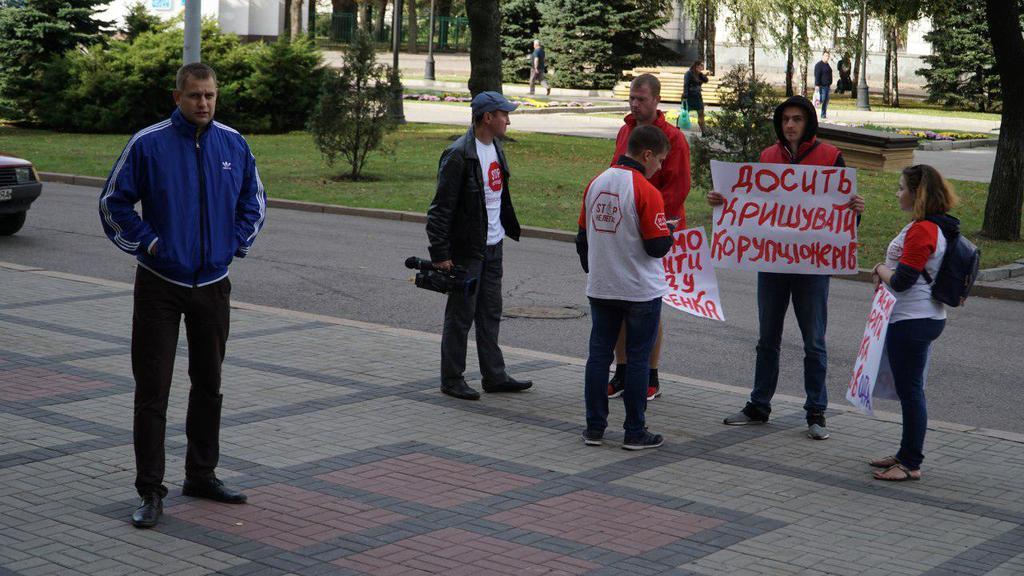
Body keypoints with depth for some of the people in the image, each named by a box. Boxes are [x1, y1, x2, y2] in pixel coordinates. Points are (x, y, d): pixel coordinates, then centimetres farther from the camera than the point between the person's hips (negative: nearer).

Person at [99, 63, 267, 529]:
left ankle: (201, 474, 28)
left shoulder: (234, 145, 3)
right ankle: (151, 491, 2)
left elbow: (254, 200, 17)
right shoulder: (148, 144, -8)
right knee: (152, 389, -4)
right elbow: (113, 203, -1)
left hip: (214, 284, 4)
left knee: (209, 385, 14)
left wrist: (237, 242, 5)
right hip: (160, 285, -4)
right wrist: (147, 242, -8)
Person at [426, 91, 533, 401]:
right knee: (461, 315, 0)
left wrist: (508, 227, 20)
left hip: (492, 246, 8)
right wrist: (439, 254, -20)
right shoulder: (459, 155, -18)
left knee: (491, 313, 14)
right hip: (466, 248, -8)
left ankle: (495, 376, 22)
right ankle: (452, 380, 10)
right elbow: (441, 208, -19)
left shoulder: (495, 148, 10)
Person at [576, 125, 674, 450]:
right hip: (640, 290, -5)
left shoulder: (596, 184, 4)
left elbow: (583, 237, 12)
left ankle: (595, 427, 14)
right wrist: (668, 232, 3)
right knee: (637, 359, 3)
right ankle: (635, 432, 8)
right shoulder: (645, 191, -16)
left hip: (600, 289, 6)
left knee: (598, 355, 10)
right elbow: (657, 246, -18)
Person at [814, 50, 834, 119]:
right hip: (821, 86, -8)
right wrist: (817, 85, -22)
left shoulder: (827, 65, 18)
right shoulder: (819, 65, -9)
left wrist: (830, 84, 22)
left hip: (827, 86, 8)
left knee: (826, 101, 6)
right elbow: (817, 76, -16)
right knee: (821, 100, -13)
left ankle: (823, 114, 9)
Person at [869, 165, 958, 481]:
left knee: (910, 390, -4)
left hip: (912, 322, -11)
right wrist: (886, 271, 8)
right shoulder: (936, 226, 12)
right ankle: (907, 454, 28)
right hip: (925, 317, 11)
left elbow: (901, 281, -21)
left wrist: (880, 269, -3)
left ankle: (911, 464, 2)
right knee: (910, 389, 18)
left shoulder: (921, 231, -20)